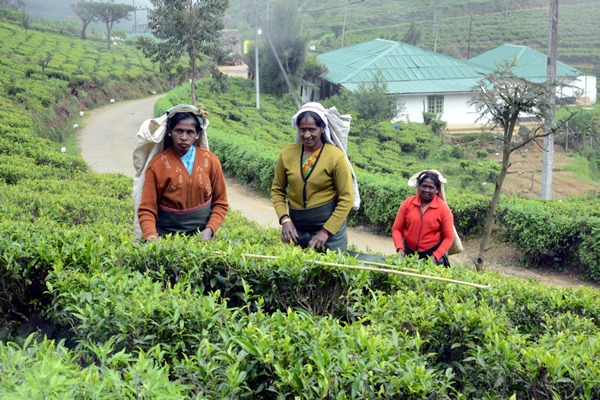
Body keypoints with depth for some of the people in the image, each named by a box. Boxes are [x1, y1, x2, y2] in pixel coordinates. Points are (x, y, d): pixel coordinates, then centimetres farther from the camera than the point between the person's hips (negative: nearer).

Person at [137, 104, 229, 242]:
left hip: (201, 236, 1)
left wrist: (209, 230, -8)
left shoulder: (211, 161, 1)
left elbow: (220, 203, 7)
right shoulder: (157, 165, -4)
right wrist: (151, 237, -21)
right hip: (166, 237, -1)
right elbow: (147, 209, -4)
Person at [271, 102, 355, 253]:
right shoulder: (287, 154, -1)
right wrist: (284, 219, -6)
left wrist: (326, 232, -13)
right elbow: (277, 190, 9)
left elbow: (346, 199, -8)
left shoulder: (336, 156, -10)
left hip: (329, 224, -3)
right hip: (296, 228, 3)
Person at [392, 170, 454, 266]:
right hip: (409, 253, 2)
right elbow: (397, 229, 2)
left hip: (432, 254, -2)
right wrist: (400, 248, -12)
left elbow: (448, 237, -6)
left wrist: (435, 256, -15)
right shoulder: (408, 203, -3)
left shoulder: (443, 208, -8)